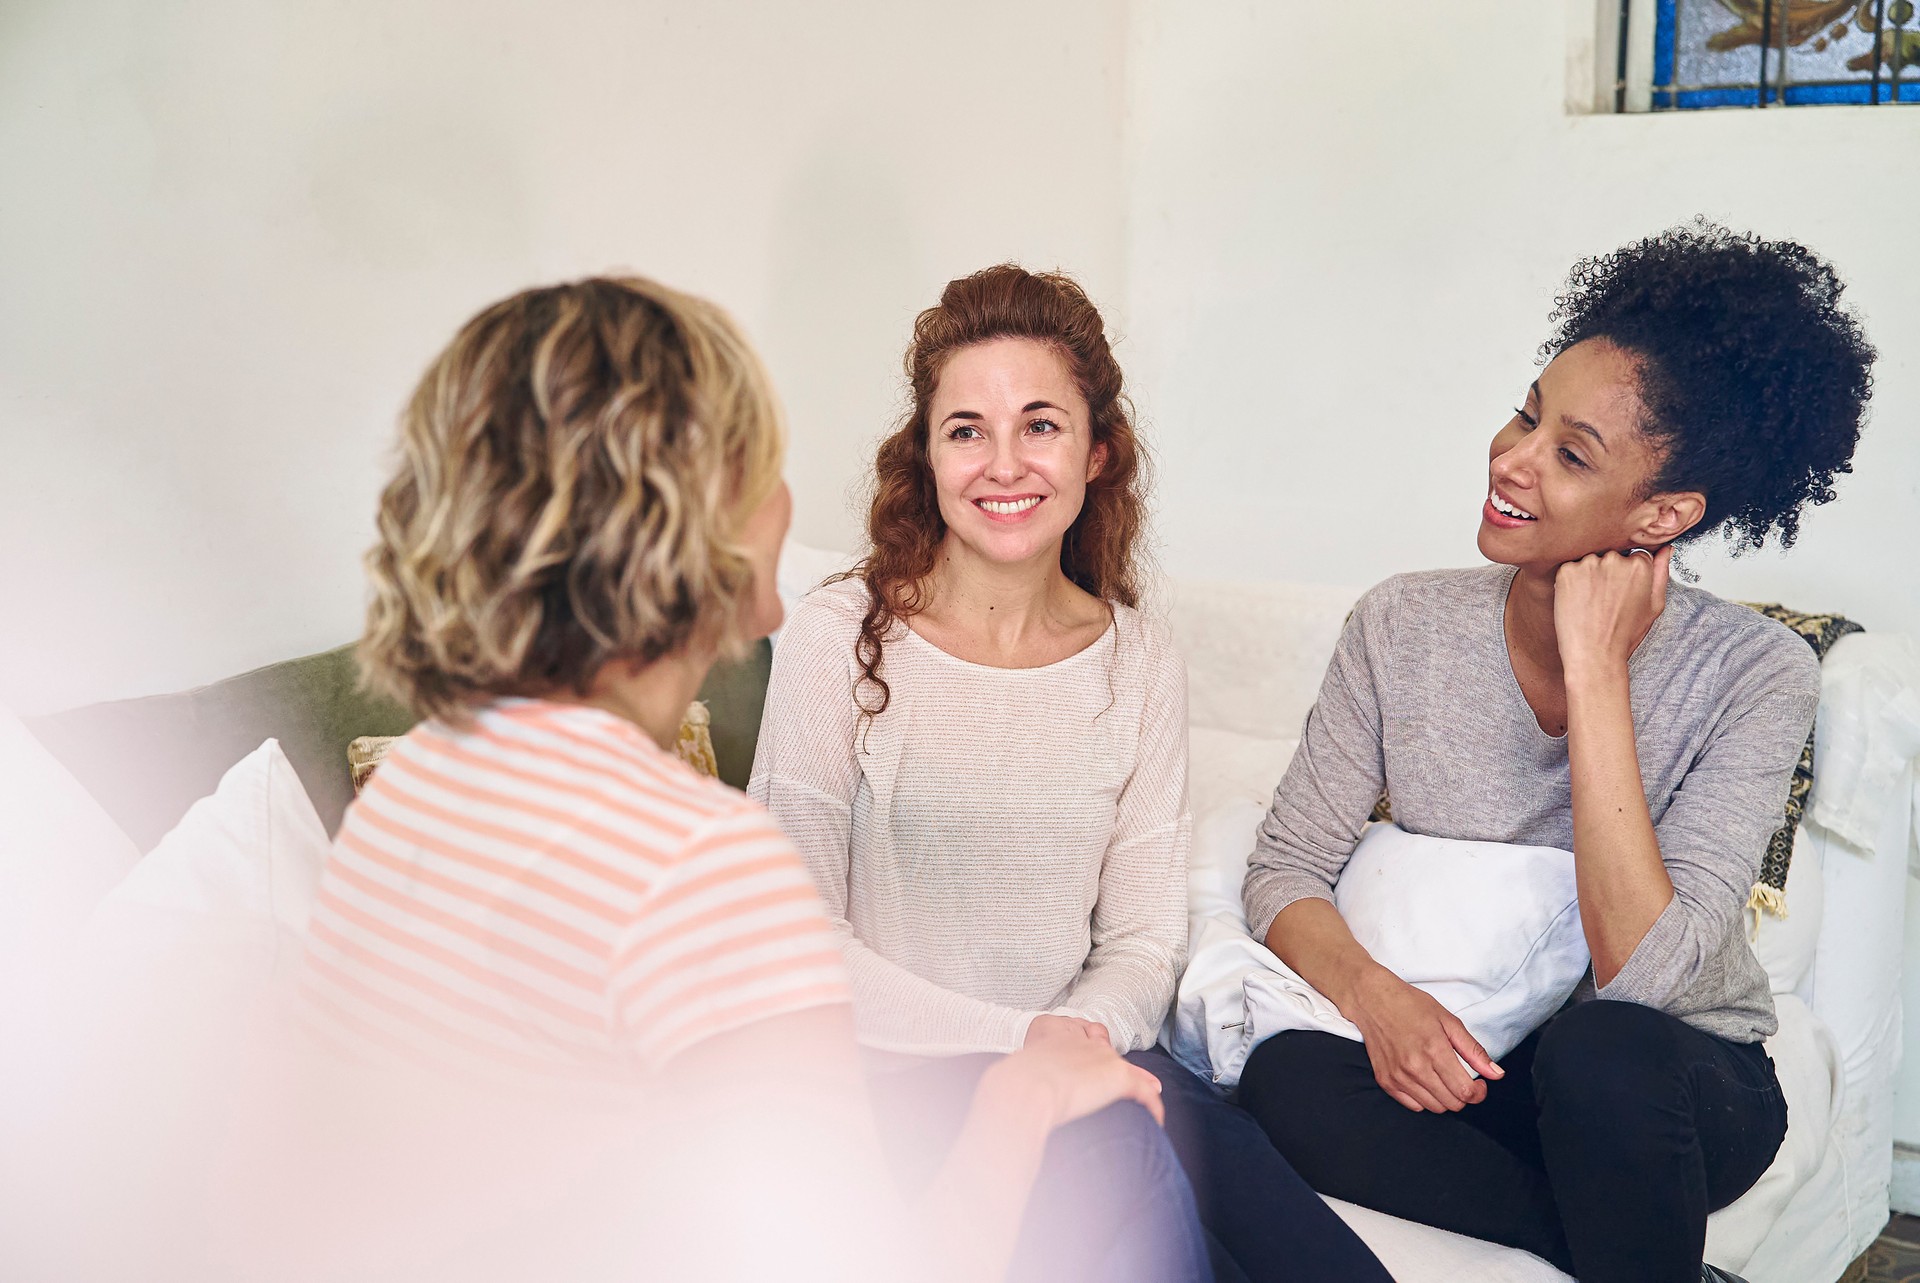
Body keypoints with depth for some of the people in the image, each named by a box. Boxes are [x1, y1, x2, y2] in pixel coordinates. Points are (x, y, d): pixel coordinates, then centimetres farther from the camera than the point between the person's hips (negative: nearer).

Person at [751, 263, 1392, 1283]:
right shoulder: (839, 639, -6)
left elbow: (1144, 938, 7)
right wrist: (1017, 1039, -16)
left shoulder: (1140, 662, 6)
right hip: (890, 1076, -3)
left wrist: (1084, 1034, -16)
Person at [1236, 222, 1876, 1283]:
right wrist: (1374, 993, -25)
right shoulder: (1403, 626, -7)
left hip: (1677, 1087, -3)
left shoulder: (1753, 675, -16)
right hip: (1458, 1069, 3)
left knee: (1602, 1049, -37)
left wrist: (1595, 671, -27)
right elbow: (1285, 869, -4)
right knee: (1286, 1078, -28)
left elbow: (1646, 975, -27)